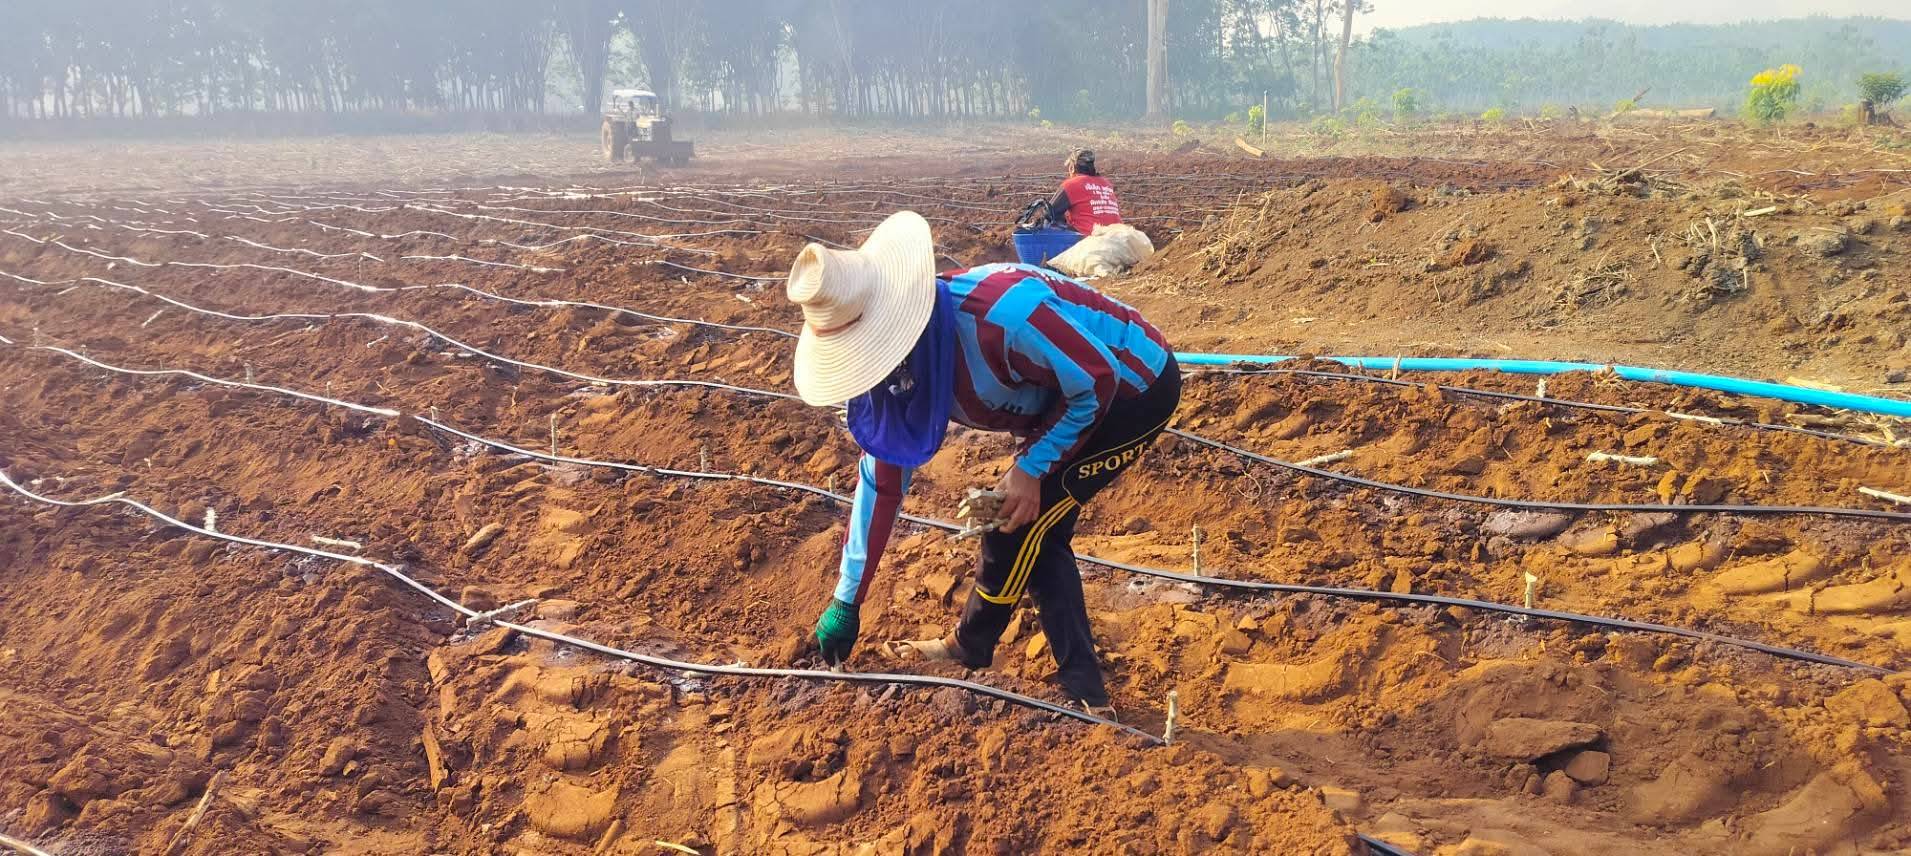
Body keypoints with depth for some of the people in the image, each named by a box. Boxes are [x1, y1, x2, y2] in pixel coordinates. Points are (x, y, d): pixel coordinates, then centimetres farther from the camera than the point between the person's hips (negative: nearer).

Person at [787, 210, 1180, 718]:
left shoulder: (999, 314, -39)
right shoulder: (896, 361, -12)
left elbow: (1097, 382, -26)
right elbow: (882, 478, -3)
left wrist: (1031, 468, -19)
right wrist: (846, 602, 0)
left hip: (1136, 386, -8)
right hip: (1075, 394, 8)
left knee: (1022, 519, -5)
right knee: (1040, 534, 8)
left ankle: (972, 646, 19)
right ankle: (1086, 694, 17)